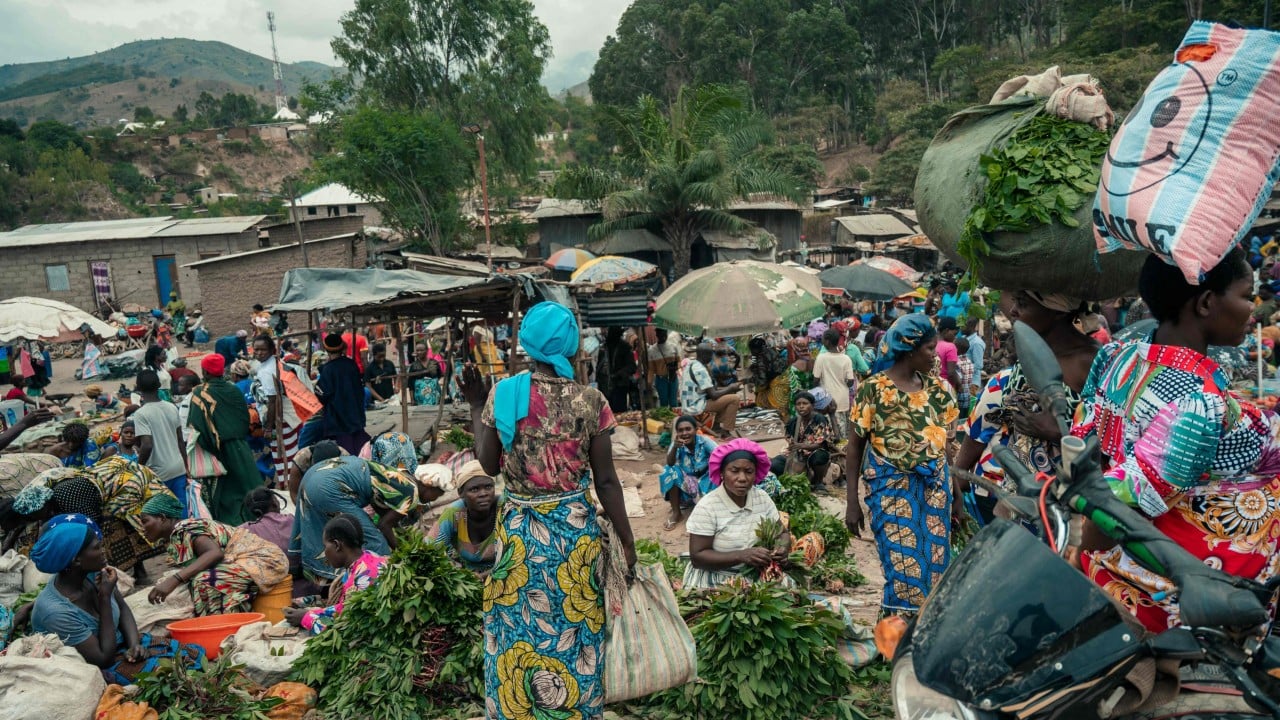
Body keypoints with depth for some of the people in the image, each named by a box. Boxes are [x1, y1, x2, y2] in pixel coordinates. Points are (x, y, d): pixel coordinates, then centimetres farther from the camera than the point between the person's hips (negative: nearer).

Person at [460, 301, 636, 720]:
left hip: (520, 529, 1)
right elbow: (605, 480, -6)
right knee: (575, 637, 15)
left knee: (519, 637, 16)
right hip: (576, 529, 0)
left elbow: (489, 465, 1)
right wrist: (626, 541, 3)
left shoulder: (503, 394, -7)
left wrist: (476, 407, 11)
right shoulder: (591, 401, -9)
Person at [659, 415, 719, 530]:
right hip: (685, 483, 2)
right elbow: (670, 464, -26)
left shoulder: (704, 441, -18)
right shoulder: (677, 443, -14)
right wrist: (675, 447, -44)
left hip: (704, 480, -1)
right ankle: (675, 512, -14)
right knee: (670, 471, -25)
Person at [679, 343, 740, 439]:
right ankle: (726, 431, -3)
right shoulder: (700, 370, -20)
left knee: (725, 395, 25)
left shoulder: (690, 365, 10)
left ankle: (717, 426, 20)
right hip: (696, 407, -10)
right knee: (734, 399, -10)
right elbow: (713, 395, -20)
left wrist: (726, 388, 10)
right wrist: (730, 388, -5)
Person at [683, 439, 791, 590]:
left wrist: (783, 546, -16)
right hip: (715, 580, -5)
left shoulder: (763, 499, -2)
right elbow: (697, 557, -17)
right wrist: (741, 556, -28)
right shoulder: (707, 507, -16)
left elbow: (782, 533, 9)